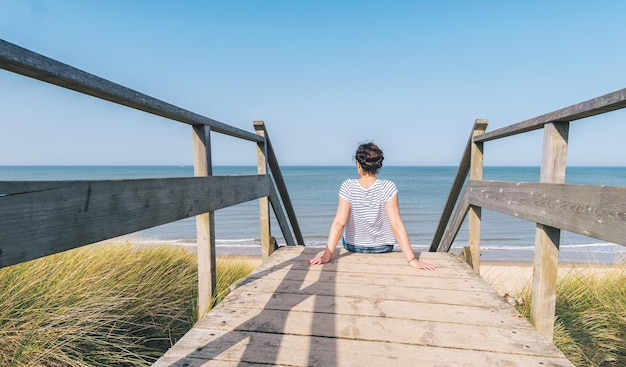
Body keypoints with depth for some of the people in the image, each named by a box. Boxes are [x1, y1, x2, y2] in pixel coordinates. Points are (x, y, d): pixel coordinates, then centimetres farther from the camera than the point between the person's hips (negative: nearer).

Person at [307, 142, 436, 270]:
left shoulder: (348, 187, -23)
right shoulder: (388, 187, -24)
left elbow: (339, 223, -27)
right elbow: (396, 225, -28)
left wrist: (326, 256, -25)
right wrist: (412, 260, -24)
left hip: (352, 246, 0)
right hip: (382, 248, 0)